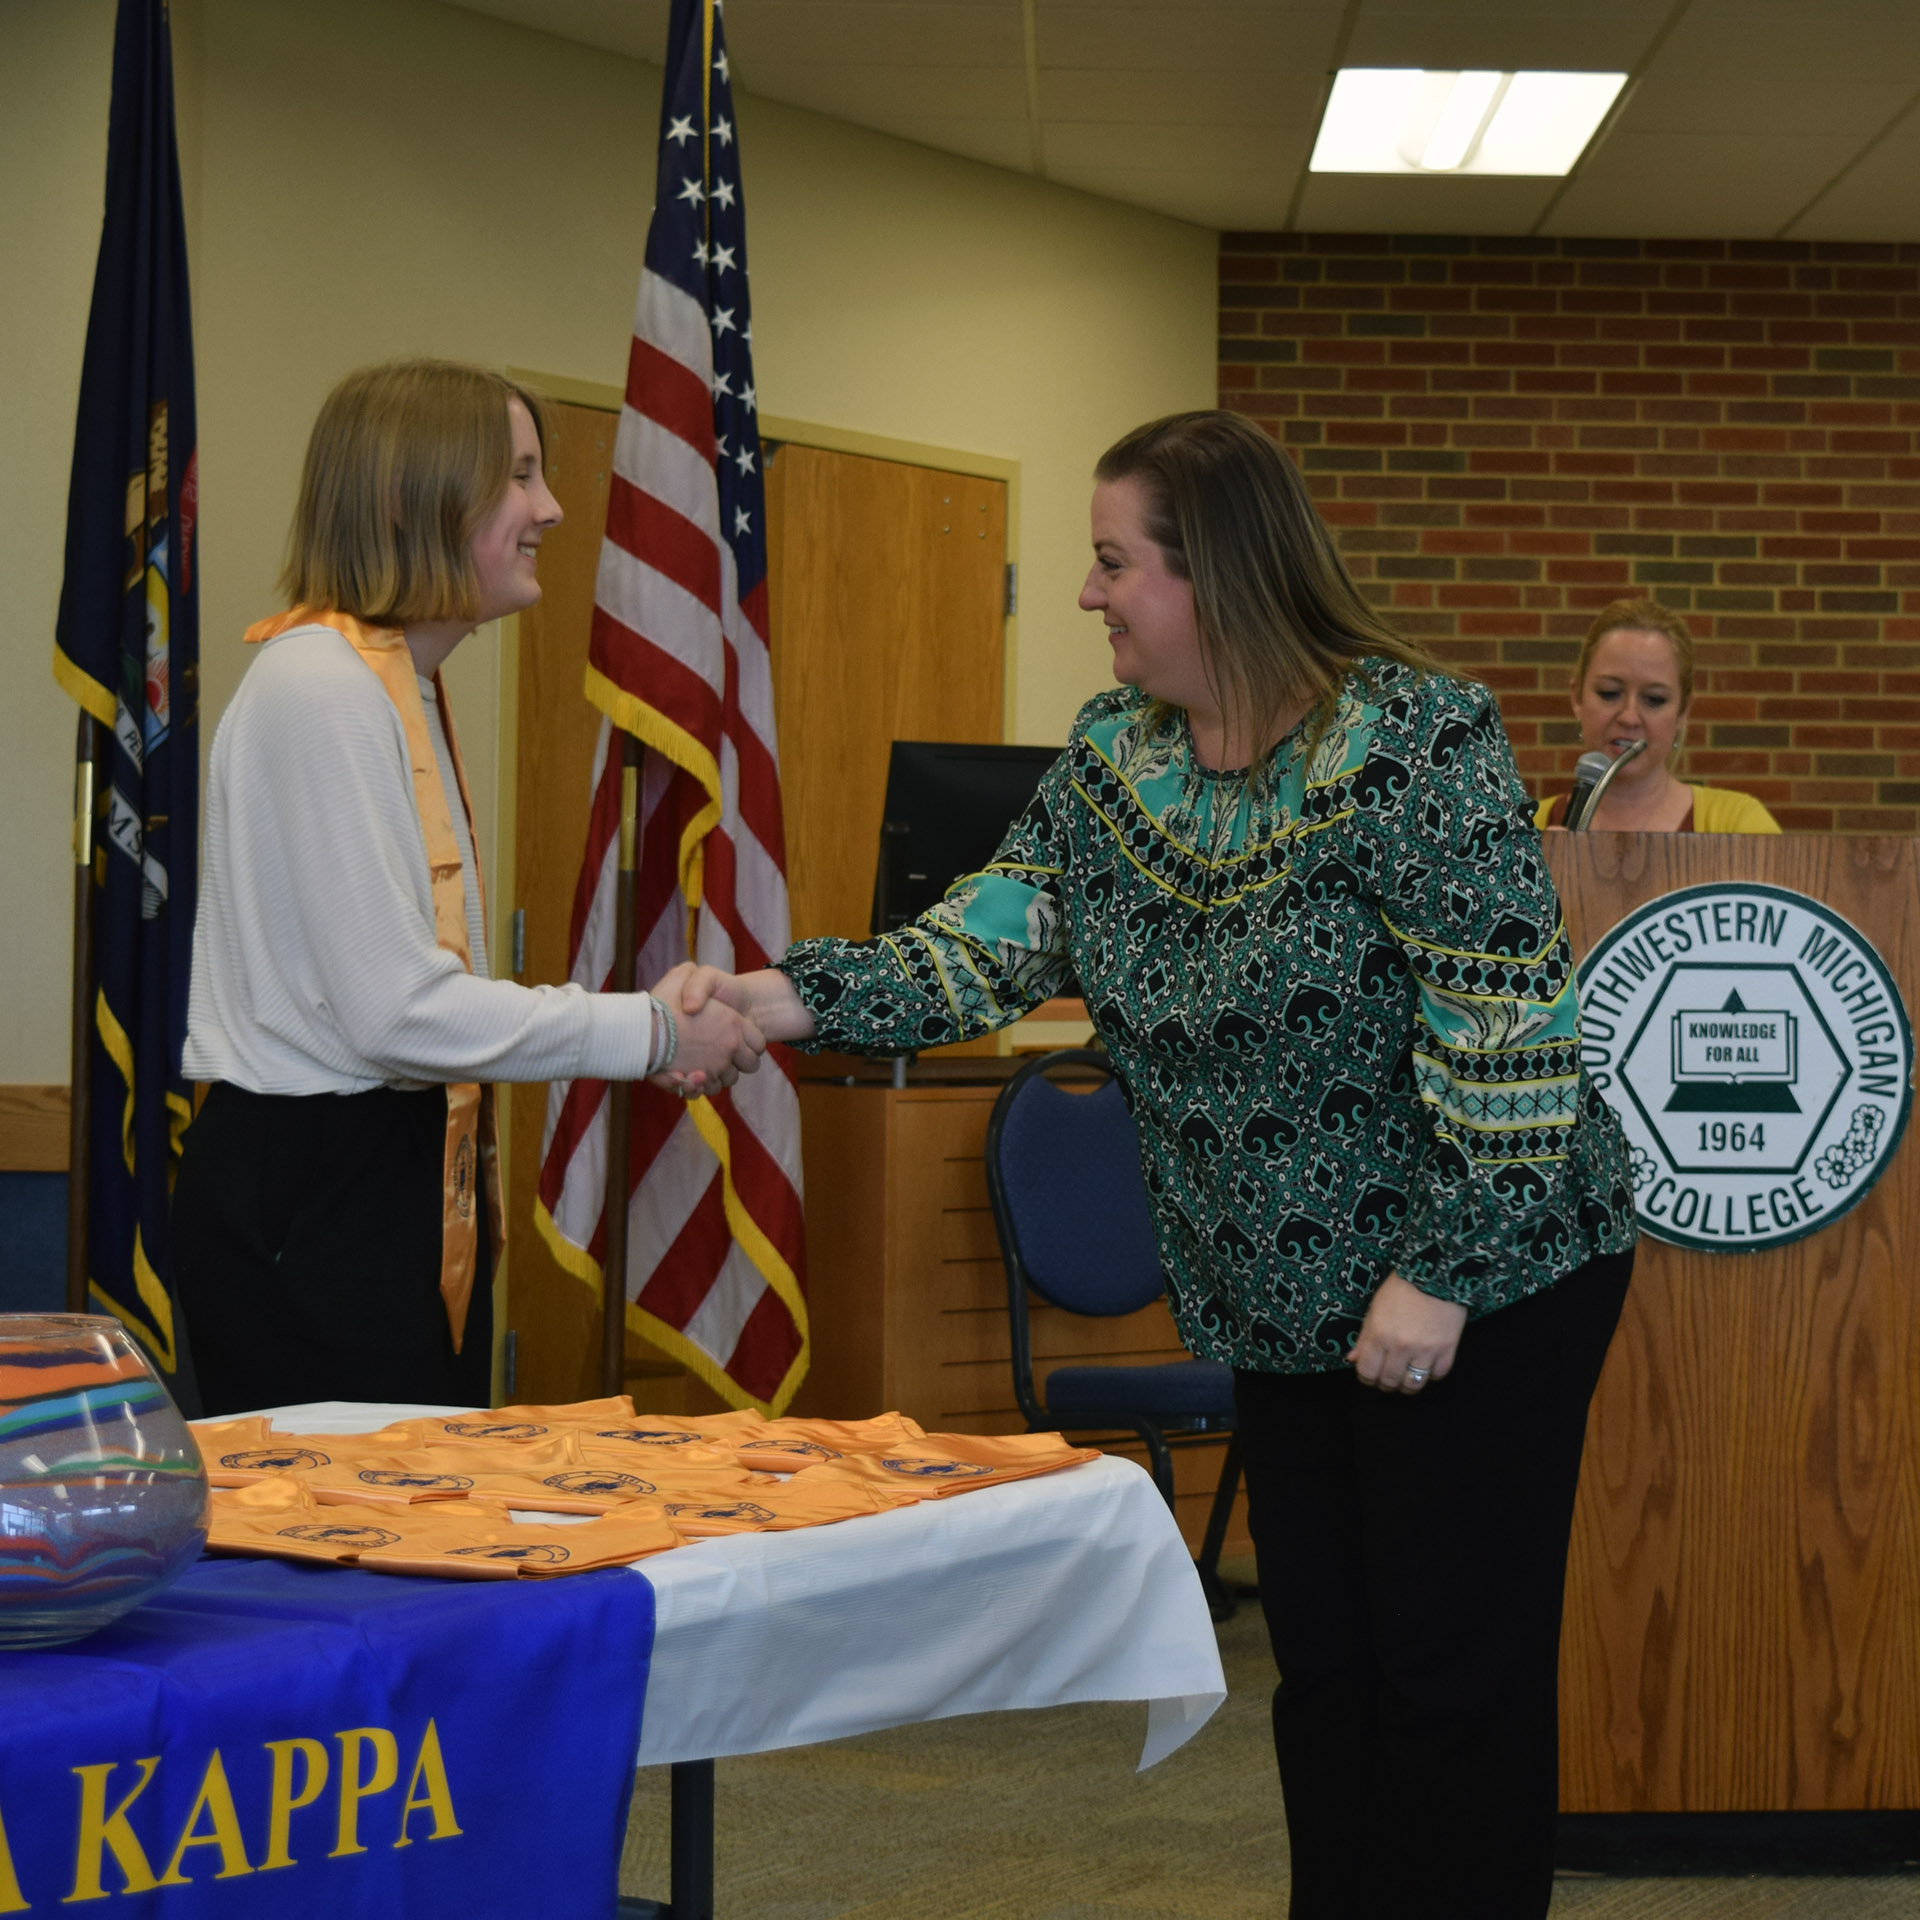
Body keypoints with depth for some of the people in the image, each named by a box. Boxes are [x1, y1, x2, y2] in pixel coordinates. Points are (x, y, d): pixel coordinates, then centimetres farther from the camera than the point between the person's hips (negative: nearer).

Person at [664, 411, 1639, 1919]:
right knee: (1321, 1662, 14)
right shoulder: (1111, 760, 3)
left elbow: (1506, 1021, -20)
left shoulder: (1417, 742, -19)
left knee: (1454, 1676, 0)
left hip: (1480, 1284, -7)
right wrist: (784, 1001, -18)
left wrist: (1445, 1271, -22)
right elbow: (987, 950, -3)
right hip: (1285, 1297, 7)